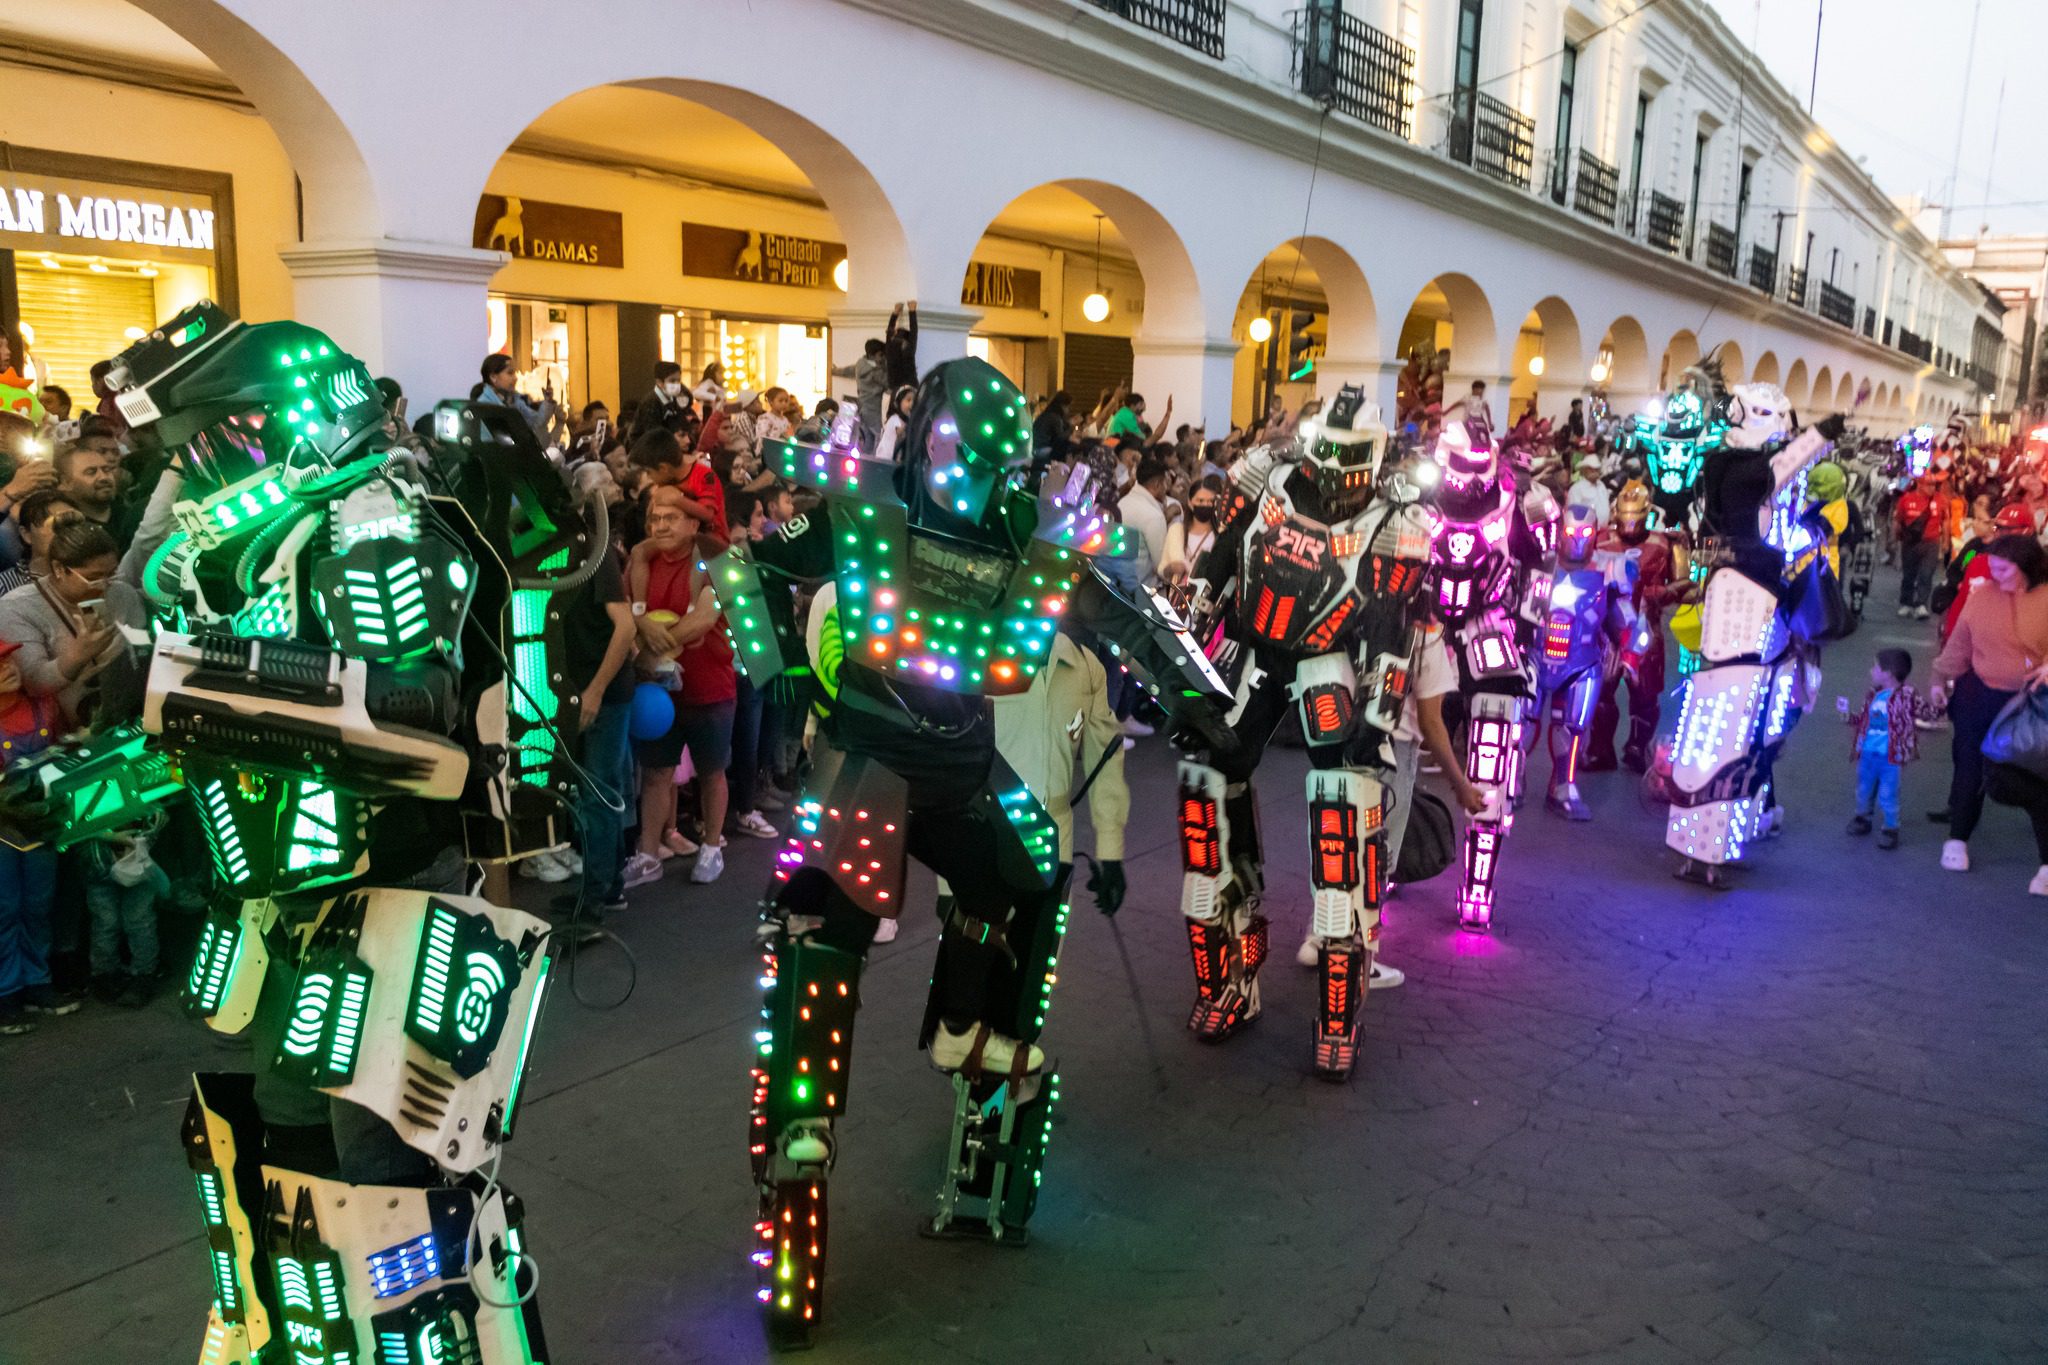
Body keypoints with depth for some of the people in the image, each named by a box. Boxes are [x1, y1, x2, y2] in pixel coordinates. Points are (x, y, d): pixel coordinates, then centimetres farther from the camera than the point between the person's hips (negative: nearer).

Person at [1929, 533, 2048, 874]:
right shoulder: (1983, 596, -1)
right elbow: (1960, 642, 6)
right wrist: (1941, 679, 6)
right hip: (1979, 697, 1)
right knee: (1971, 766, 6)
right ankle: (1957, 839, 17)